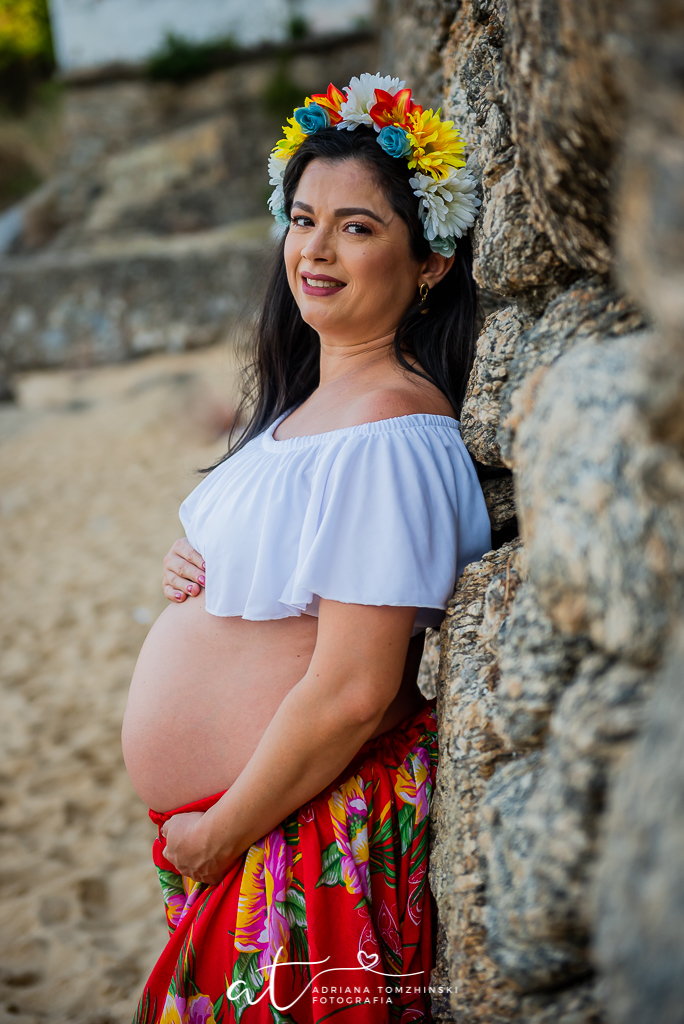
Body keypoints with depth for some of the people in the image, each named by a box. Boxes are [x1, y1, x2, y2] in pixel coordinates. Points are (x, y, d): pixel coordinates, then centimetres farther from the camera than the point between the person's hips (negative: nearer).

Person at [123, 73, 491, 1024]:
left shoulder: (392, 429, -22)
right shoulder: (305, 402, 8)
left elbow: (353, 692, -25)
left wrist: (217, 834, -13)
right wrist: (189, 565, -1)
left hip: (315, 830, -9)